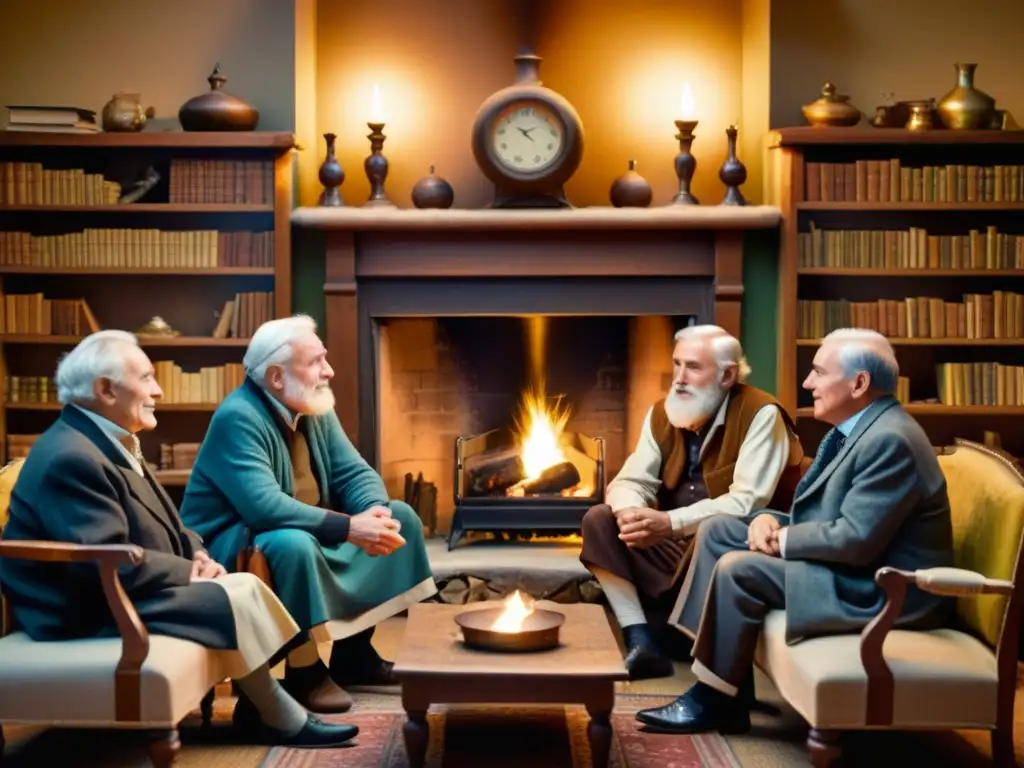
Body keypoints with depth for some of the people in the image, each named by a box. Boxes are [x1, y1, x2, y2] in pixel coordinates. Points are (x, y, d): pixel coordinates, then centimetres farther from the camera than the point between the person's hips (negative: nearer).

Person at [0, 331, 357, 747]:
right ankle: (278, 717, 0)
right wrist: (188, 571, -16)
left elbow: (158, 526, 19)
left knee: (244, 586, 2)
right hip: (90, 610, -10)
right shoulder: (70, 458, -23)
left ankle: (260, 707, 3)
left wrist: (196, 554, -1)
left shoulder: (108, 441, 11)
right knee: (238, 598, -16)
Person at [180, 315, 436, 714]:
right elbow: (264, 506, -35)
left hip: (309, 532, 9)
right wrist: (348, 528, -37)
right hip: (231, 545, -9)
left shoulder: (316, 410, 2)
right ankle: (303, 670, -18)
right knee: (294, 544, -39)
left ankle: (353, 651, 6)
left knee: (400, 517, 1)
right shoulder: (238, 417, -24)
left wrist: (376, 511, -22)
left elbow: (354, 472, 2)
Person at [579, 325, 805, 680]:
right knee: (599, 521, -10)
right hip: (675, 546, 7)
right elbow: (629, 481, 0)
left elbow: (747, 502, -24)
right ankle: (641, 645, -19)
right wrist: (630, 512, -25)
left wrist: (671, 523, -31)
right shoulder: (662, 414, 6)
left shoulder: (760, 415, -15)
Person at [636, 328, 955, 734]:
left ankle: (715, 700, -5)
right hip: (850, 566, 11)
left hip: (881, 587, -11)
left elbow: (855, 539, -28)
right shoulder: (856, 426, 9)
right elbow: (819, 511, 17)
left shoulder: (890, 440, -23)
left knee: (737, 569, -21)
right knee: (717, 530, 5)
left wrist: (782, 540, -14)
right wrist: (772, 520, -4)